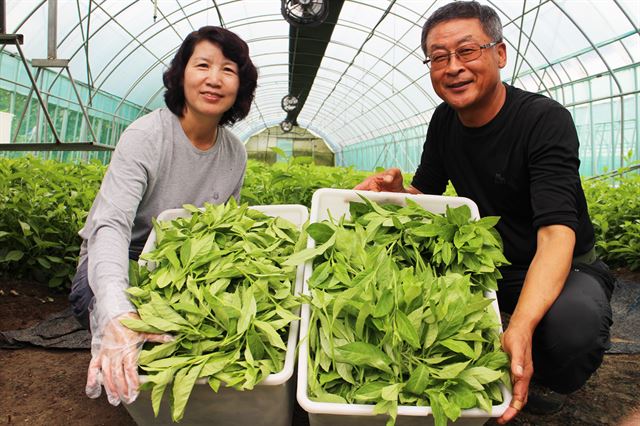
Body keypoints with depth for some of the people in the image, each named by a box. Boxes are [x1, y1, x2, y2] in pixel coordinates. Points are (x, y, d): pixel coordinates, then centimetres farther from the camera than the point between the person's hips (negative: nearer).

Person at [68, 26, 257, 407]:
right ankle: (111, 360, 0)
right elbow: (111, 226, -35)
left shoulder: (236, 154, -2)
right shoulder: (145, 137, -21)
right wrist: (118, 314, -53)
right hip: (116, 263, -4)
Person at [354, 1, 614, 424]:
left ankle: (549, 382, -1)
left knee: (573, 321, -39)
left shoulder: (545, 120, -21)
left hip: (563, 268, -5)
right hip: (488, 264, 6)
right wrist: (395, 189, -20)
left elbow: (556, 233, -33)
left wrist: (520, 327, -50)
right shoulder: (445, 120, -1)